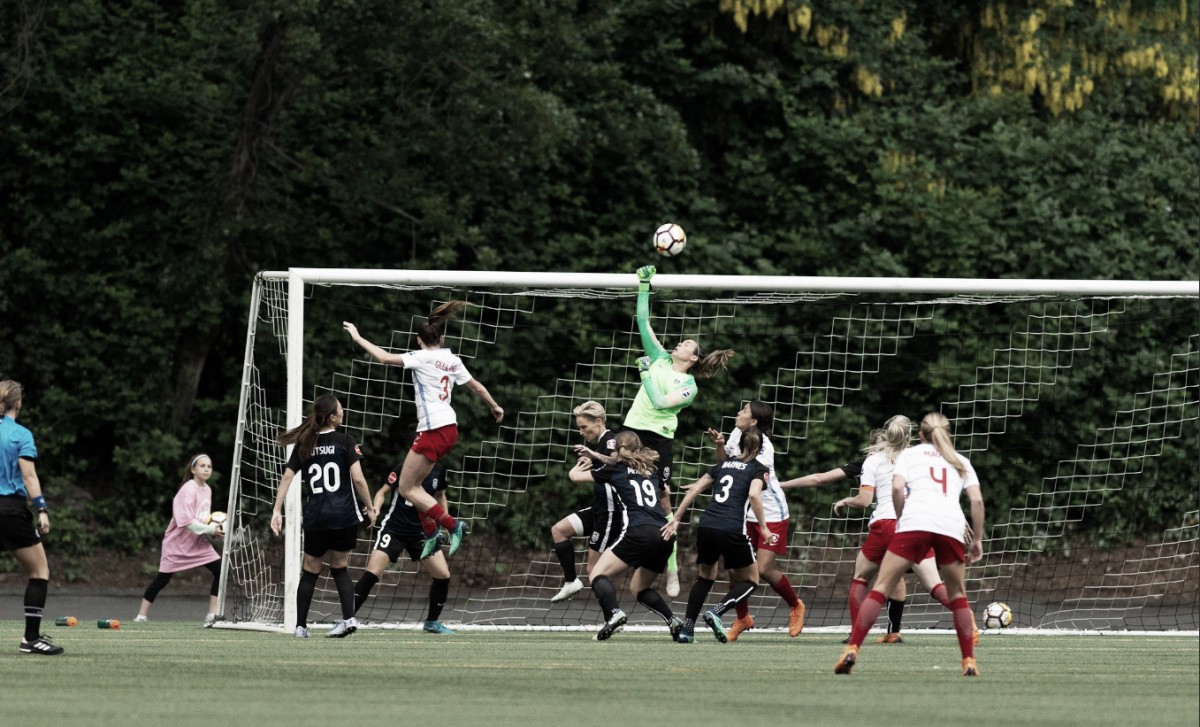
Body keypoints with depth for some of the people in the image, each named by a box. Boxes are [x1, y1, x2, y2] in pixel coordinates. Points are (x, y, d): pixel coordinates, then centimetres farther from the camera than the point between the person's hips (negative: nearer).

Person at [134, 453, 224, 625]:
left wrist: (214, 528, -5)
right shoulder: (188, 490, -19)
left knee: (220, 571, -7)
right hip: (178, 542, -7)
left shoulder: (207, 489, 6)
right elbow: (187, 522, -27)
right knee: (162, 579, -1)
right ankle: (142, 615, 11)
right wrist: (210, 530, -25)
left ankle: (212, 615, -2)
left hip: (198, 543, 7)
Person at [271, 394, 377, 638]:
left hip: (315, 518, 2)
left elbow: (287, 477, 2)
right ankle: (348, 617, -3)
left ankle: (300, 626, 11)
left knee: (310, 572, 12)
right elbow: (358, 478, -10)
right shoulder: (345, 442, -3)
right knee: (340, 568, 13)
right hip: (345, 517, -2)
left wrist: (277, 511, 3)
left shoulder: (304, 445, 7)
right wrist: (370, 508, 2)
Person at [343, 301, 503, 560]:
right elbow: (476, 386, 23)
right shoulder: (453, 360, 10)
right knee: (413, 485, 17)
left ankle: (453, 525, -8)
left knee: (407, 489, -1)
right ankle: (431, 534, 15)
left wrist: (358, 338, -7)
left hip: (433, 430, -8)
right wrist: (495, 407, 39)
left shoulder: (423, 357, -10)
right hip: (449, 427, 8)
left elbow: (385, 358, -18)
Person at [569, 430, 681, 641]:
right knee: (639, 587, 23)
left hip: (640, 531, -6)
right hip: (665, 535, 6)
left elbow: (575, 476, 22)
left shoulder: (616, 470, 12)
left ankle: (614, 614, -28)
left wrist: (579, 465, 43)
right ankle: (673, 621, 4)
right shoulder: (651, 471, 25)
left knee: (598, 575, -1)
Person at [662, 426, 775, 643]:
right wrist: (764, 530, -10)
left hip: (706, 526, 5)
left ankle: (687, 628, 13)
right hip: (732, 530, -5)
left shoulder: (724, 464, 20)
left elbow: (695, 489, 17)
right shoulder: (758, 469, 6)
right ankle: (717, 611, -13)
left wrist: (676, 519, 21)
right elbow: (754, 495, -13)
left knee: (705, 575, 25)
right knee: (750, 580, 11)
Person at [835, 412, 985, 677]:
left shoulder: (909, 454, 22)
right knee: (957, 594, 18)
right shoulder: (961, 462, 27)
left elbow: (897, 487, 3)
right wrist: (977, 539, 17)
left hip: (914, 523, -2)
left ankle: (851, 650, -14)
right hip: (952, 526, 2)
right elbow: (977, 500, 13)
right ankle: (969, 662, 11)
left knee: (881, 588, -2)